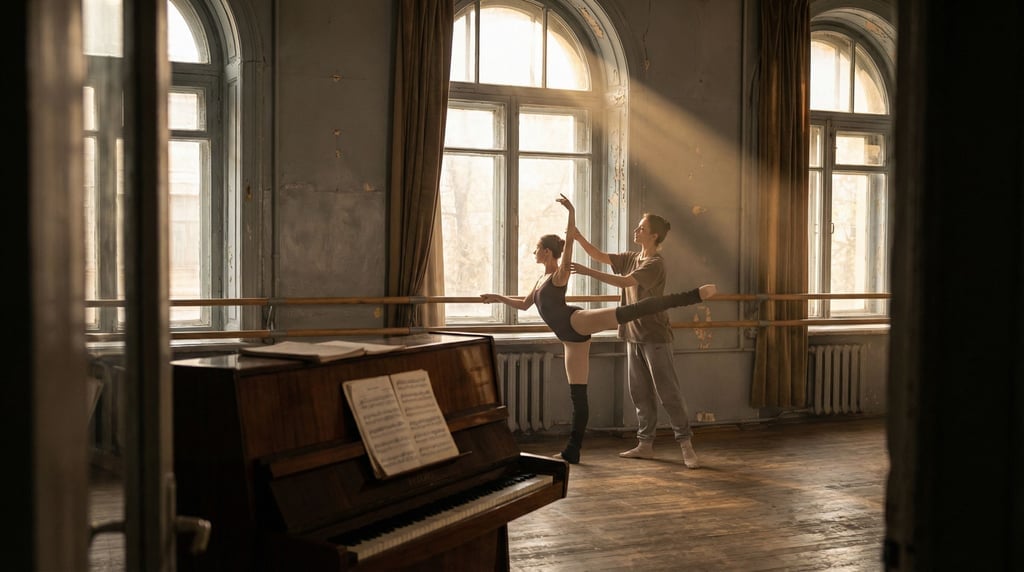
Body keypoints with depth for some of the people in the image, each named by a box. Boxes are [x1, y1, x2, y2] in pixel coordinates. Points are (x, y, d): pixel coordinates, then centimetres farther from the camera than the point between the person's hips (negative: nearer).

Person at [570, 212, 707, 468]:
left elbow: (624, 282, -26)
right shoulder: (631, 258, 10)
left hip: (655, 336, -8)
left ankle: (686, 445, 2)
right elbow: (600, 256, 10)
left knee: (668, 392, -5)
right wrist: (578, 237, -5)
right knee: (640, 393, 11)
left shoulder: (655, 263, -15)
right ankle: (645, 444, 18)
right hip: (634, 336, 8)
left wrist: (587, 271, -30)